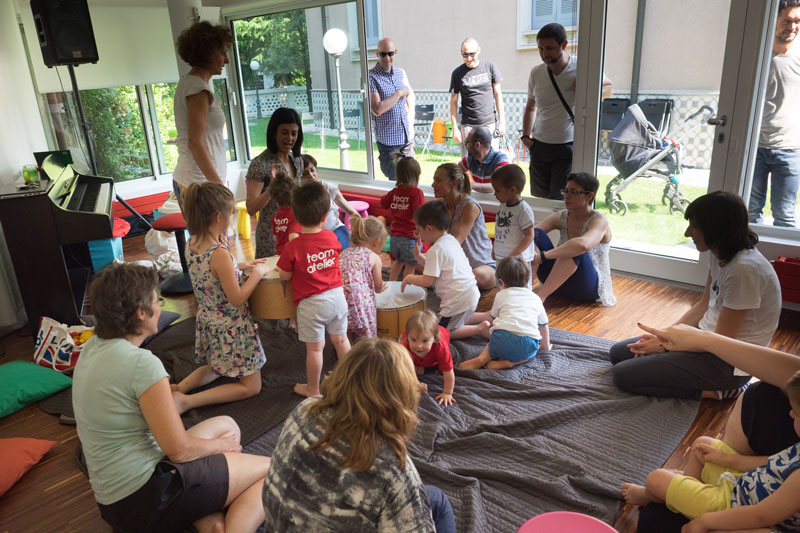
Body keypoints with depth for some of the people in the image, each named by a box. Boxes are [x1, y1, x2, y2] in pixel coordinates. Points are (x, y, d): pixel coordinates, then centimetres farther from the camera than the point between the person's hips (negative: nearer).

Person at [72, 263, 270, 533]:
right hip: (144, 500, -9)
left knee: (226, 424, 22)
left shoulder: (91, 348, 3)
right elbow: (179, 450, -18)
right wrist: (219, 445, -2)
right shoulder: (141, 362, -25)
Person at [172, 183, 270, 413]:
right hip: (231, 329, -8)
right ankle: (187, 401, -3)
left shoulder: (191, 244, -5)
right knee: (251, 386, 9)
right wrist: (257, 273, -12)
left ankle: (178, 388, 13)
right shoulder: (220, 254, -30)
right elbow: (237, 299, -23)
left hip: (207, 323, 8)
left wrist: (239, 265, 8)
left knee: (216, 367, 36)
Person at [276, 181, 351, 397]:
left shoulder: (293, 247, -19)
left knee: (314, 348, 8)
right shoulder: (332, 237, -6)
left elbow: (284, 276, -9)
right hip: (337, 296, 5)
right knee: (340, 339, 20)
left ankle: (313, 389, 24)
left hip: (311, 304, -5)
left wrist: (280, 269, 13)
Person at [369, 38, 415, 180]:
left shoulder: (401, 73, 8)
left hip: (407, 136, 6)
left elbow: (410, 93, 28)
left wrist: (411, 114, 14)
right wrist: (399, 93, -16)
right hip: (388, 140, -6)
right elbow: (377, 109, -23)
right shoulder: (371, 77, -13)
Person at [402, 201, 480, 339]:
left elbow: (427, 281, -19)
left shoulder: (435, 250, -20)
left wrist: (409, 278, -3)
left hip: (458, 301, -9)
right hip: (472, 295, 9)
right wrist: (418, 256, 8)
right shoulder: (451, 240, 9)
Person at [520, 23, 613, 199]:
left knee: (560, 202, -8)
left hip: (568, 147, -4)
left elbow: (609, 87, 9)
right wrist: (526, 136, 6)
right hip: (539, 146, 4)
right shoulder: (536, 73, 4)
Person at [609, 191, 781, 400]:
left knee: (623, 375, -15)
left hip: (728, 362, -9)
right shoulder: (718, 255, -1)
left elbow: (721, 341, -22)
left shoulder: (744, 270, -29)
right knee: (618, 353, 9)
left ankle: (715, 391, -4)